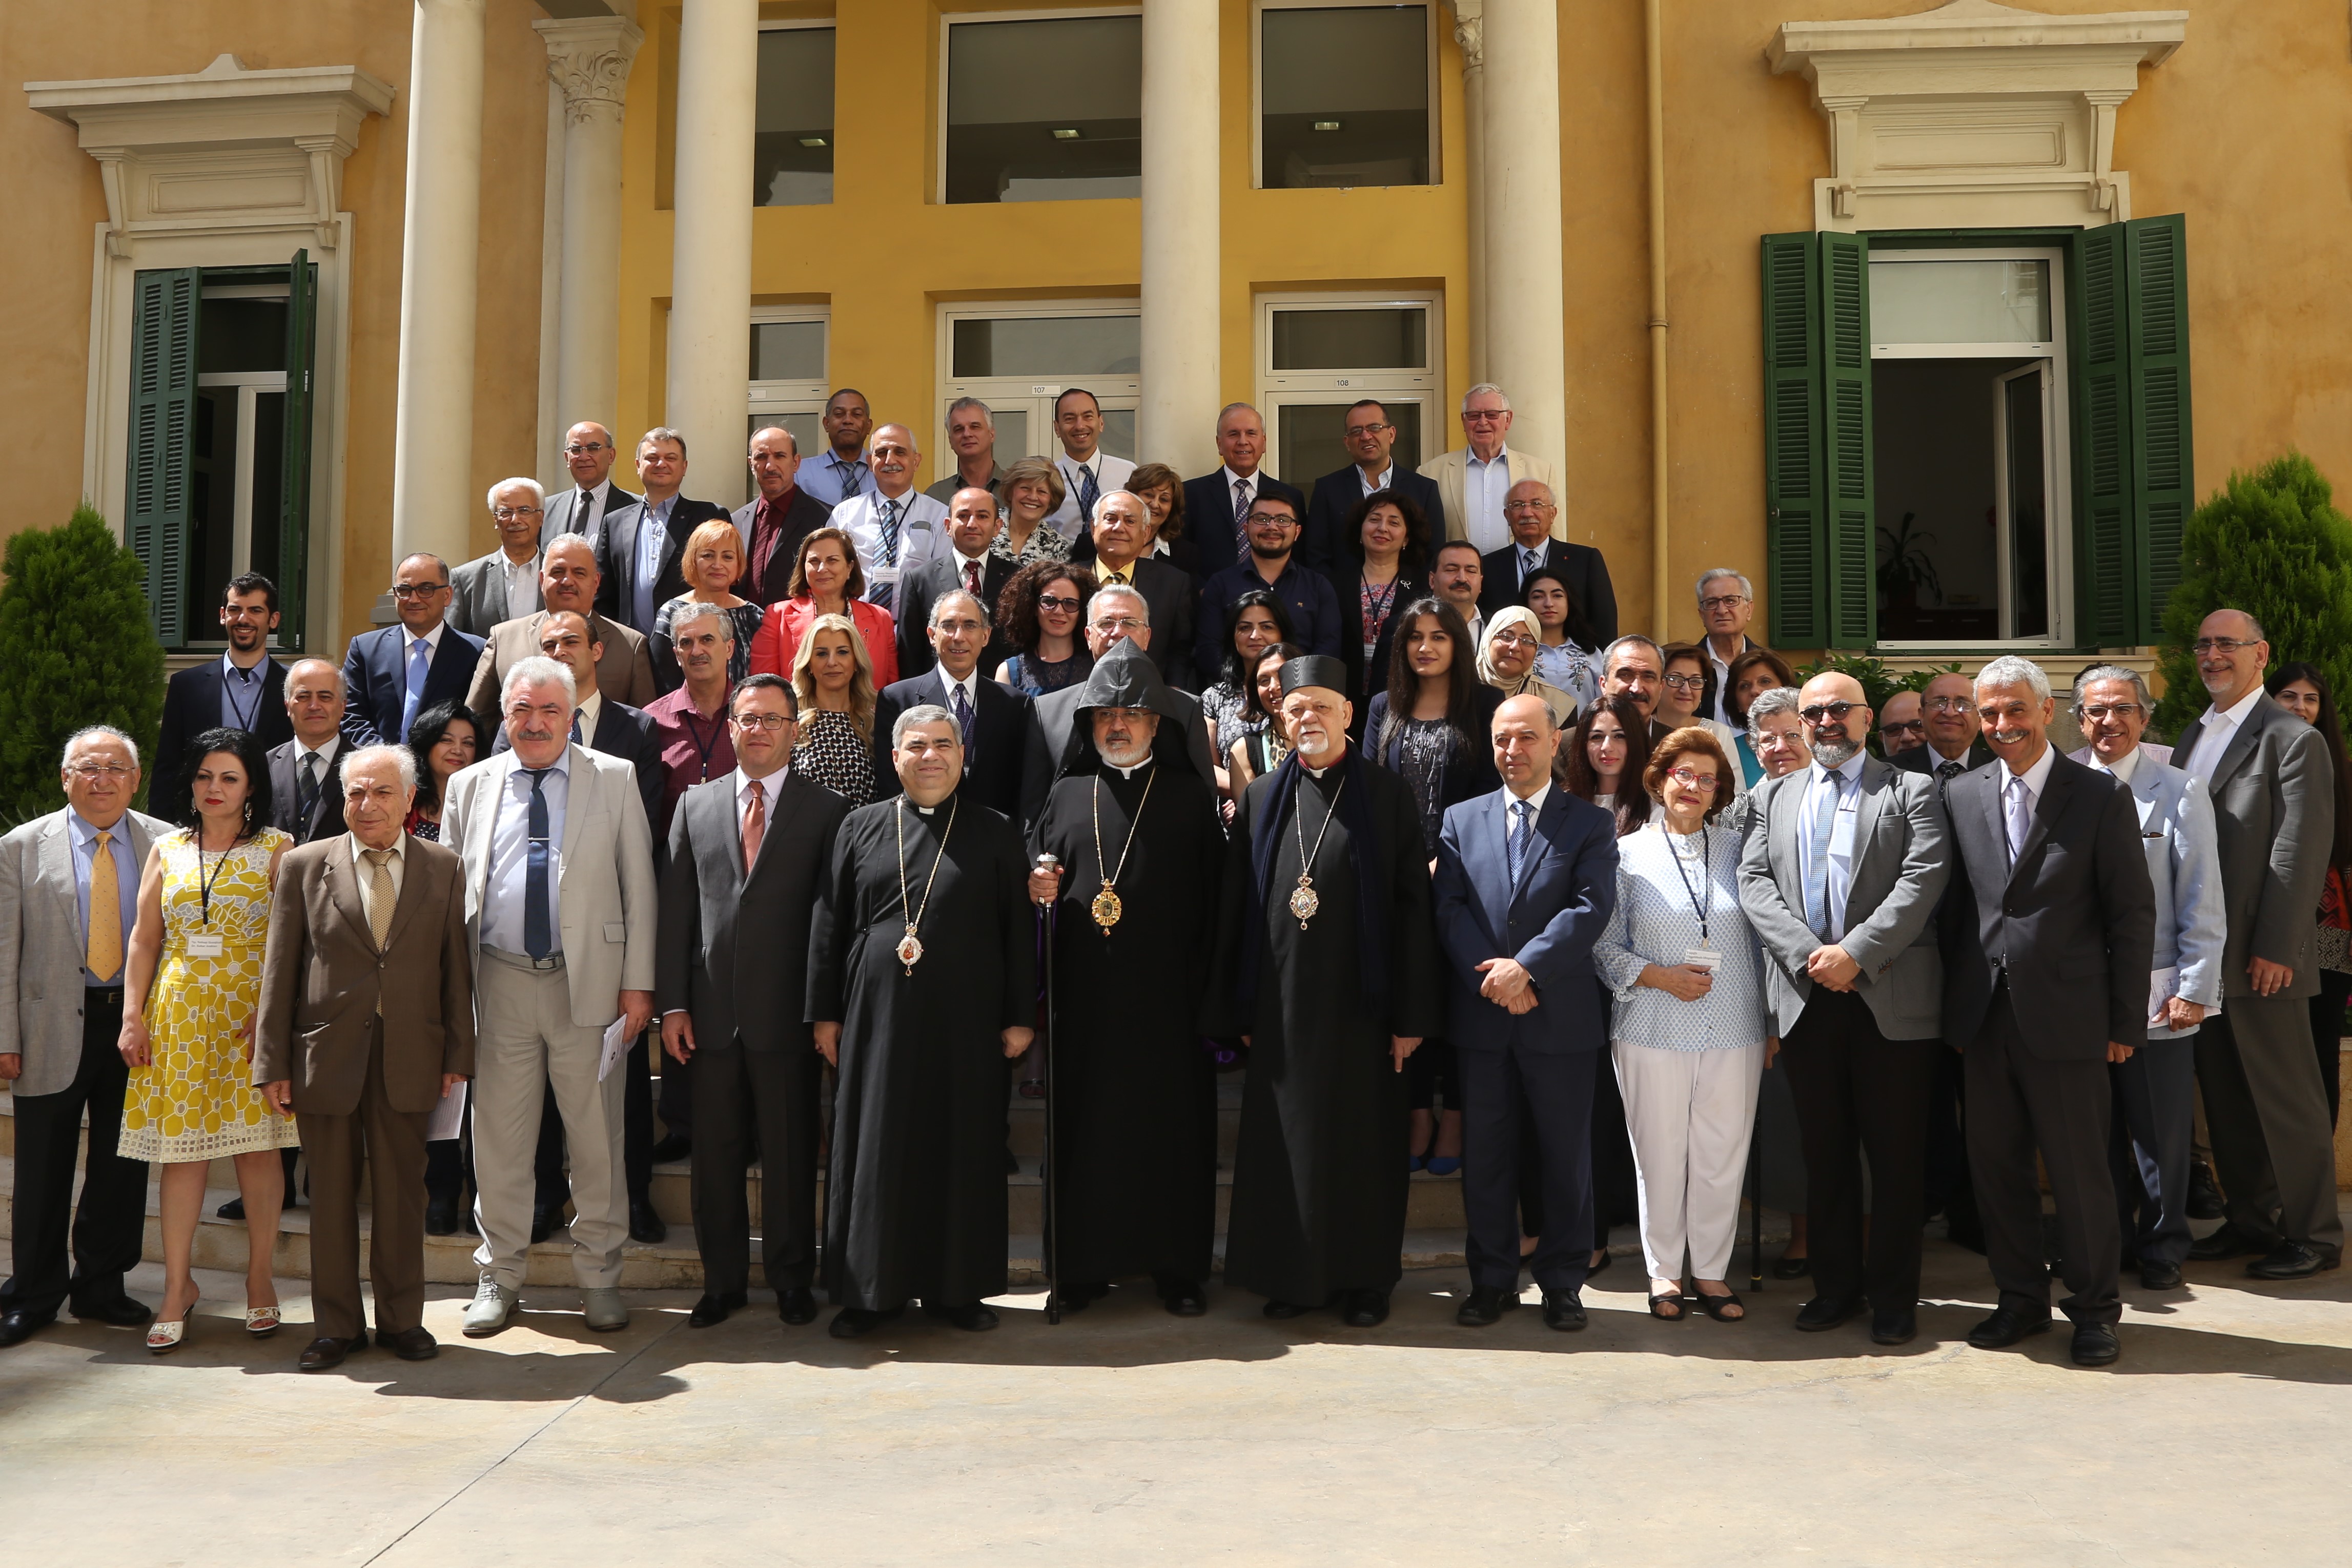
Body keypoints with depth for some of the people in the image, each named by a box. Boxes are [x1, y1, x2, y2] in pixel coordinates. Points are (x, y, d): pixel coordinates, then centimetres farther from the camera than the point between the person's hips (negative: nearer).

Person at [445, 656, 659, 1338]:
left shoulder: (615, 779, 4)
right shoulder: (470, 786, 11)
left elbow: (638, 885, 2)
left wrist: (638, 982, -4)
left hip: (590, 984, -2)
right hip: (500, 984, 2)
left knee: (598, 1140, 5)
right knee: (498, 1139, 7)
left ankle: (599, 1278, 18)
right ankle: (498, 1277, 22)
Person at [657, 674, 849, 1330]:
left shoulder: (827, 811, 2)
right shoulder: (695, 805, 10)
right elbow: (676, 909, 7)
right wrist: (672, 1003, 1)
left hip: (787, 1011, -2)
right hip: (712, 1011, 3)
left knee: (790, 1153, 6)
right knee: (716, 1153, 9)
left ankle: (792, 1280, 20)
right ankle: (723, 1280, 23)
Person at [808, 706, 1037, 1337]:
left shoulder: (996, 834, 5)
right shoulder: (860, 828, 7)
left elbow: (1018, 930, 4)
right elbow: (828, 924, 7)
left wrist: (1019, 1017, 0)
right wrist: (825, 1013, 3)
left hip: (966, 1022, 0)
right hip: (877, 1017, 1)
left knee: (962, 1152, 5)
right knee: (874, 1150, 4)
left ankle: (956, 1287, 17)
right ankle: (872, 1291, 15)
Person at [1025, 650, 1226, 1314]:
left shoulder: (1192, 797, 5)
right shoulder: (1066, 795, 12)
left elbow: (1214, 898, 0)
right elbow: (1031, 873, 17)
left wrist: (1206, 990, -8)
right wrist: (1036, 890, -7)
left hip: (1166, 1002, -2)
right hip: (1082, 1001, 2)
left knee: (1171, 1129, 3)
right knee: (1082, 1127, 4)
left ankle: (1178, 1266, 15)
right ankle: (1082, 1265, 16)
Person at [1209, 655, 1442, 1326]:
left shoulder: (1387, 795, 0)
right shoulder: (1260, 799, 8)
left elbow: (1412, 907, -3)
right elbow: (1236, 907, 8)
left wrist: (1411, 1014, -7)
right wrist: (1237, 1010, 3)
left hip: (1359, 1002, -2)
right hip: (1281, 1002, 2)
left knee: (1362, 1141, 5)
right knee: (1284, 1142, 7)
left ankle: (1363, 1278, 18)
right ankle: (1291, 1275, 20)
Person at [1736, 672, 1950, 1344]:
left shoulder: (1911, 792, 5)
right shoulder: (1772, 797, 15)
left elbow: (1923, 880, -8)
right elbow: (1754, 882, 3)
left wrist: (1856, 953, -17)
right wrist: (1809, 953, -11)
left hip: (1891, 999, -3)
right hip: (1806, 997, 3)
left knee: (1896, 1154, 3)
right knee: (1824, 1153, 11)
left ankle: (1893, 1296, 14)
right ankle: (1835, 1284, 22)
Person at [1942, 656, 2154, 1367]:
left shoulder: (2102, 797, -3)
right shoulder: (1960, 794, 7)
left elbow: (2133, 915, -2)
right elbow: (1952, 902, 9)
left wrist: (2126, 1021, -5)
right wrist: (1951, 999, 4)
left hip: (2066, 1016, -3)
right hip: (1984, 1015, 4)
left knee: (2080, 1171, 4)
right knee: (1995, 1166, 10)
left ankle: (2093, 1308, 21)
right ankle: (2021, 1297, 26)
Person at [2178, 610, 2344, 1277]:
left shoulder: (2294, 740, -8)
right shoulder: (2192, 737, 15)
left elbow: (2301, 852, -13)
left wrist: (2275, 948, -16)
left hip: (2260, 957, -7)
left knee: (2288, 1099, 2)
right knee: (2225, 1097, 13)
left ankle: (2314, 1233, 13)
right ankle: (2251, 1220, 24)